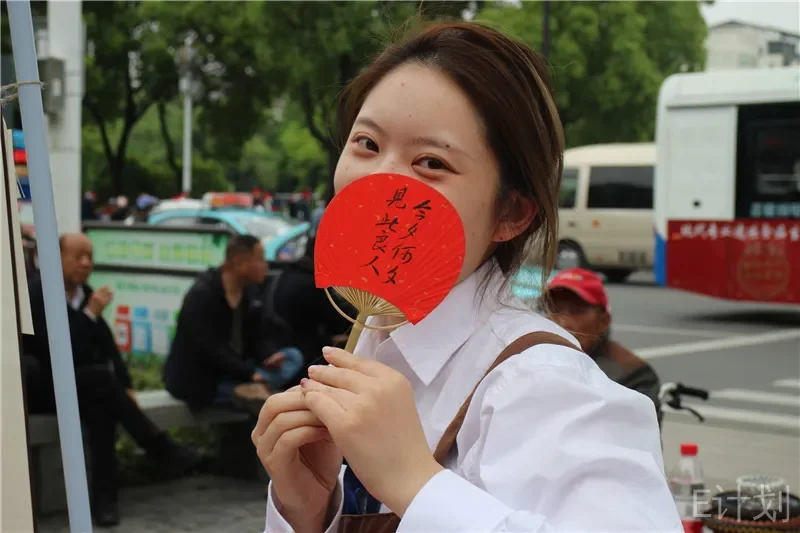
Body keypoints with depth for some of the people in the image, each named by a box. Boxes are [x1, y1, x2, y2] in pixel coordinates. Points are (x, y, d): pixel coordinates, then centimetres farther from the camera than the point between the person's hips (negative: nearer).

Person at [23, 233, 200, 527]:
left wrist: (124, 387, -8)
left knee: (99, 403, -29)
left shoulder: (85, 294, 6)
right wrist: (91, 313, -26)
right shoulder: (36, 293, -15)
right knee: (101, 377, -30)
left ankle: (104, 496, -28)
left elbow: (107, 346, 6)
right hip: (39, 387, -6)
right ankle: (162, 449, -23)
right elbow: (58, 353, -25)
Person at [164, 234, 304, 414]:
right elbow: (209, 349, -26)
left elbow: (256, 340, 5)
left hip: (234, 374, 8)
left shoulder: (249, 295, 5)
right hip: (197, 380, -8)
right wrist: (249, 374, -28)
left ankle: (251, 389, -34)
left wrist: (270, 357, -19)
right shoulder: (201, 296, -19)